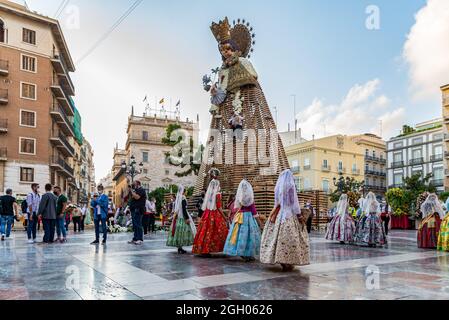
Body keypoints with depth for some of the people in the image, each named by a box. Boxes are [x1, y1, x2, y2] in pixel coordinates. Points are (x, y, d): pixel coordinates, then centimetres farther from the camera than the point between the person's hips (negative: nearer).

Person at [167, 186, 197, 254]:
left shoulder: (178, 198, 12)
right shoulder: (183, 198, -13)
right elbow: (184, 209, -18)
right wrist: (187, 218, -18)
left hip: (177, 216, 9)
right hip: (182, 217, -9)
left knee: (178, 231, 8)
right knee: (182, 231, -7)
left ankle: (179, 247, 13)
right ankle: (180, 248, -7)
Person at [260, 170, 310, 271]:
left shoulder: (278, 187, 10)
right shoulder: (291, 186, -7)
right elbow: (294, 202, -9)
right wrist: (300, 216, -5)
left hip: (279, 215, 6)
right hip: (290, 215, -6)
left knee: (279, 236, 7)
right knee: (290, 237, -4)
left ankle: (280, 260, 12)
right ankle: (288, 262, -4)